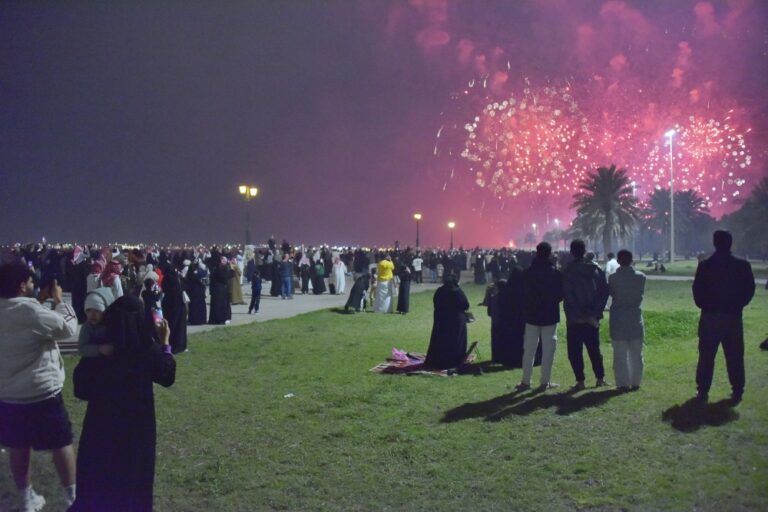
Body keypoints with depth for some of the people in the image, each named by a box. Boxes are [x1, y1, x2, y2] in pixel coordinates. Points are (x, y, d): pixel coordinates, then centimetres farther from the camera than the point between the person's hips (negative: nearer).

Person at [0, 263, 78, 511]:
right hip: (42, 393, -7)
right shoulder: (30, 310, -23)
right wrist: (58, 300, -4)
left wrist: (41, 301, 11)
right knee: (62, 443, 8)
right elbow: (68, 328, -15)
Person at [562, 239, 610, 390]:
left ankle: (580, 381, 3)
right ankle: (600, 378, 19)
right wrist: (595, 313, -1)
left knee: (575, 351, 4)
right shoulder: (597, 269, 3)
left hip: (575, 320, -4)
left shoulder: (567, 272, -10)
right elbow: (605, 292, 1)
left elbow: (568, 298, -13)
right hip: (592, 319, 4)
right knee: (594, 349, 16)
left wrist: (579, 315, -8)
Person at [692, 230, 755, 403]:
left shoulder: (705, 265, -5)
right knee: (734, 357, 8)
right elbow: (749, 290, 1)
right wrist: (737, 305, 15)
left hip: (709, 316, 0)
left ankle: (702, 391, 7)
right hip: (733, 317, 1)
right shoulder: (743, 265, -2)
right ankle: (737, 392, 11)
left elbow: (697, 290, -3)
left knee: (706, 356, 6)